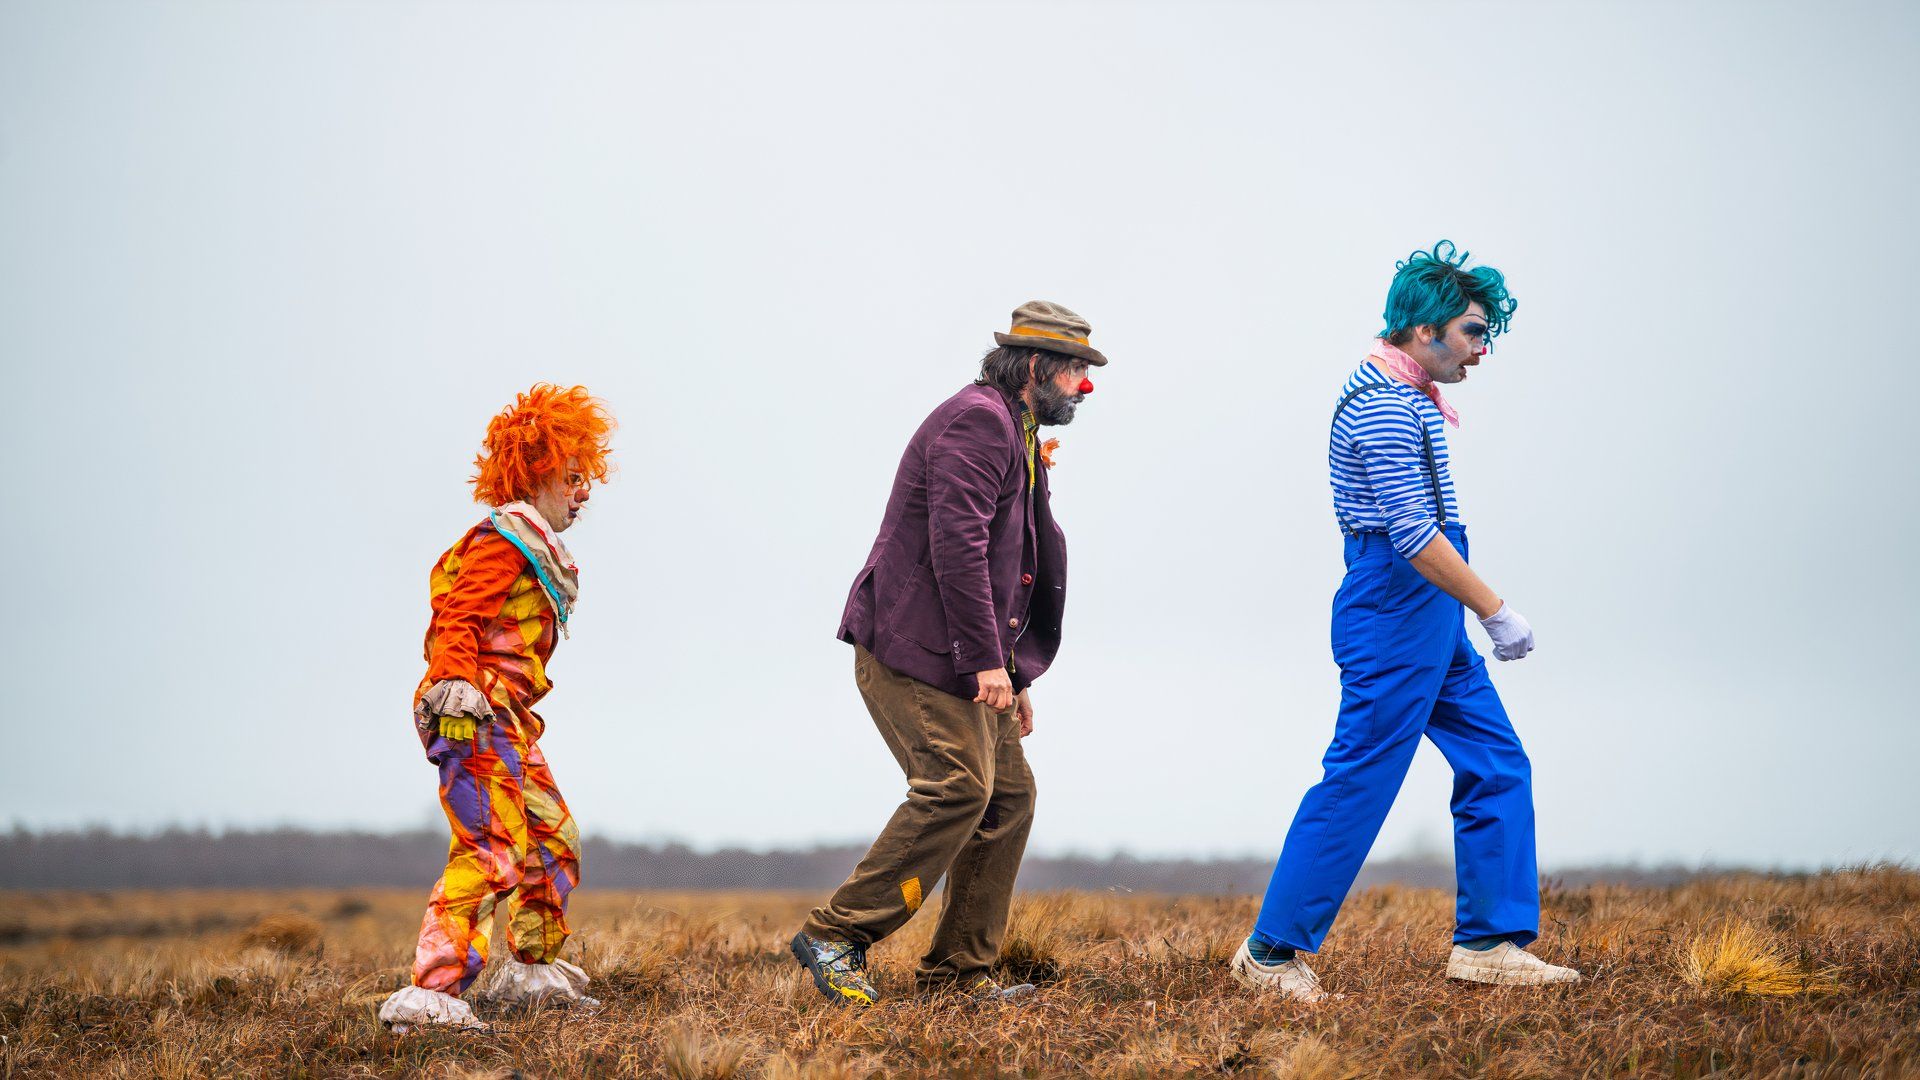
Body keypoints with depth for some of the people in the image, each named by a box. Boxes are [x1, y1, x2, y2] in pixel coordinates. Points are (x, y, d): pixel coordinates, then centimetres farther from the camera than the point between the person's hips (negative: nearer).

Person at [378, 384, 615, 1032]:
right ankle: (430, 992, -28)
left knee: (553, 840, 22)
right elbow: (456, 620, -18)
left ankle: (530, 971, 37)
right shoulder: (503, 543, -9)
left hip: (507, 722, 11)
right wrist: (455, 682, -30)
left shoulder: (537, 551, 22)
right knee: (492, 851, -20)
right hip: (476, 714, -11)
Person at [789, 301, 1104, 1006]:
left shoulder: (1015, 436, 24)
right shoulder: (978, 420, -11)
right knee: (958, 787, -19)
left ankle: (959, 972, 8)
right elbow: (956, 541, -22)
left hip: (959, 660, 11)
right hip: (915, 651, -11)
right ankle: (835, 935, -15)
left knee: (1009, 793, 6)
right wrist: (988, 659, -25)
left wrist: (1013, 677, 25)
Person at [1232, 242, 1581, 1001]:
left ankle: (1489, 941, 9)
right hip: (1396, 614, -11)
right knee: (1358, 783, -7)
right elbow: (1413, 531, -22)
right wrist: (1495, 611, -19)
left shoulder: (1406, 396, 17)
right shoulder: (1383, 400, -16)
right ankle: (1272, 953, 0)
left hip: (1430, 620, 11)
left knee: (1497, 765, 8)